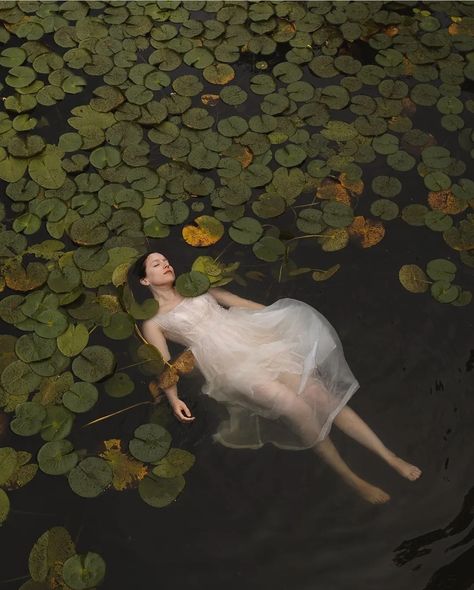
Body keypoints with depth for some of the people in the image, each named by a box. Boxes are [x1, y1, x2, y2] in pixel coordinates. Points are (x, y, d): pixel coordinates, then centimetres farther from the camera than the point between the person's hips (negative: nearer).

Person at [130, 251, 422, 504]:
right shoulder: (154, 322, 13)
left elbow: (242, 302, 24)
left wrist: (282, 317, 18)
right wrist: (174, 398, -15)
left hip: (255, 341, 4)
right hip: (229, 365, -4)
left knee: (321, 395, -14)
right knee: (298, 408, -24)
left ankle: (392, 458, -10)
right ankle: (352, 479, -10)